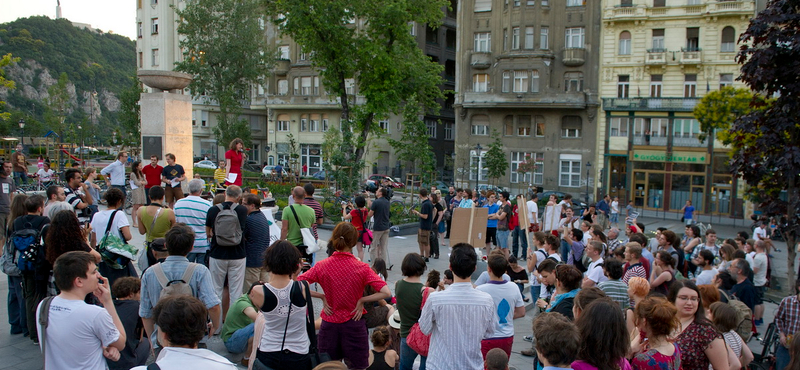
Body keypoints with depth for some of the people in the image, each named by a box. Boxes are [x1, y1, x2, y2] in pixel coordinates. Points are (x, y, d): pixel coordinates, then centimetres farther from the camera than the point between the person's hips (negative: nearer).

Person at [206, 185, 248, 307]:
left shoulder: (213, 210, -4)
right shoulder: (242, 210, -7)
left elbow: (208, 232, 7)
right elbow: (243, 231, 4)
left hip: (217, 255, 1)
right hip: (238, 255, -1)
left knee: (216, 290, 13)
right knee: (236, 291, 6)